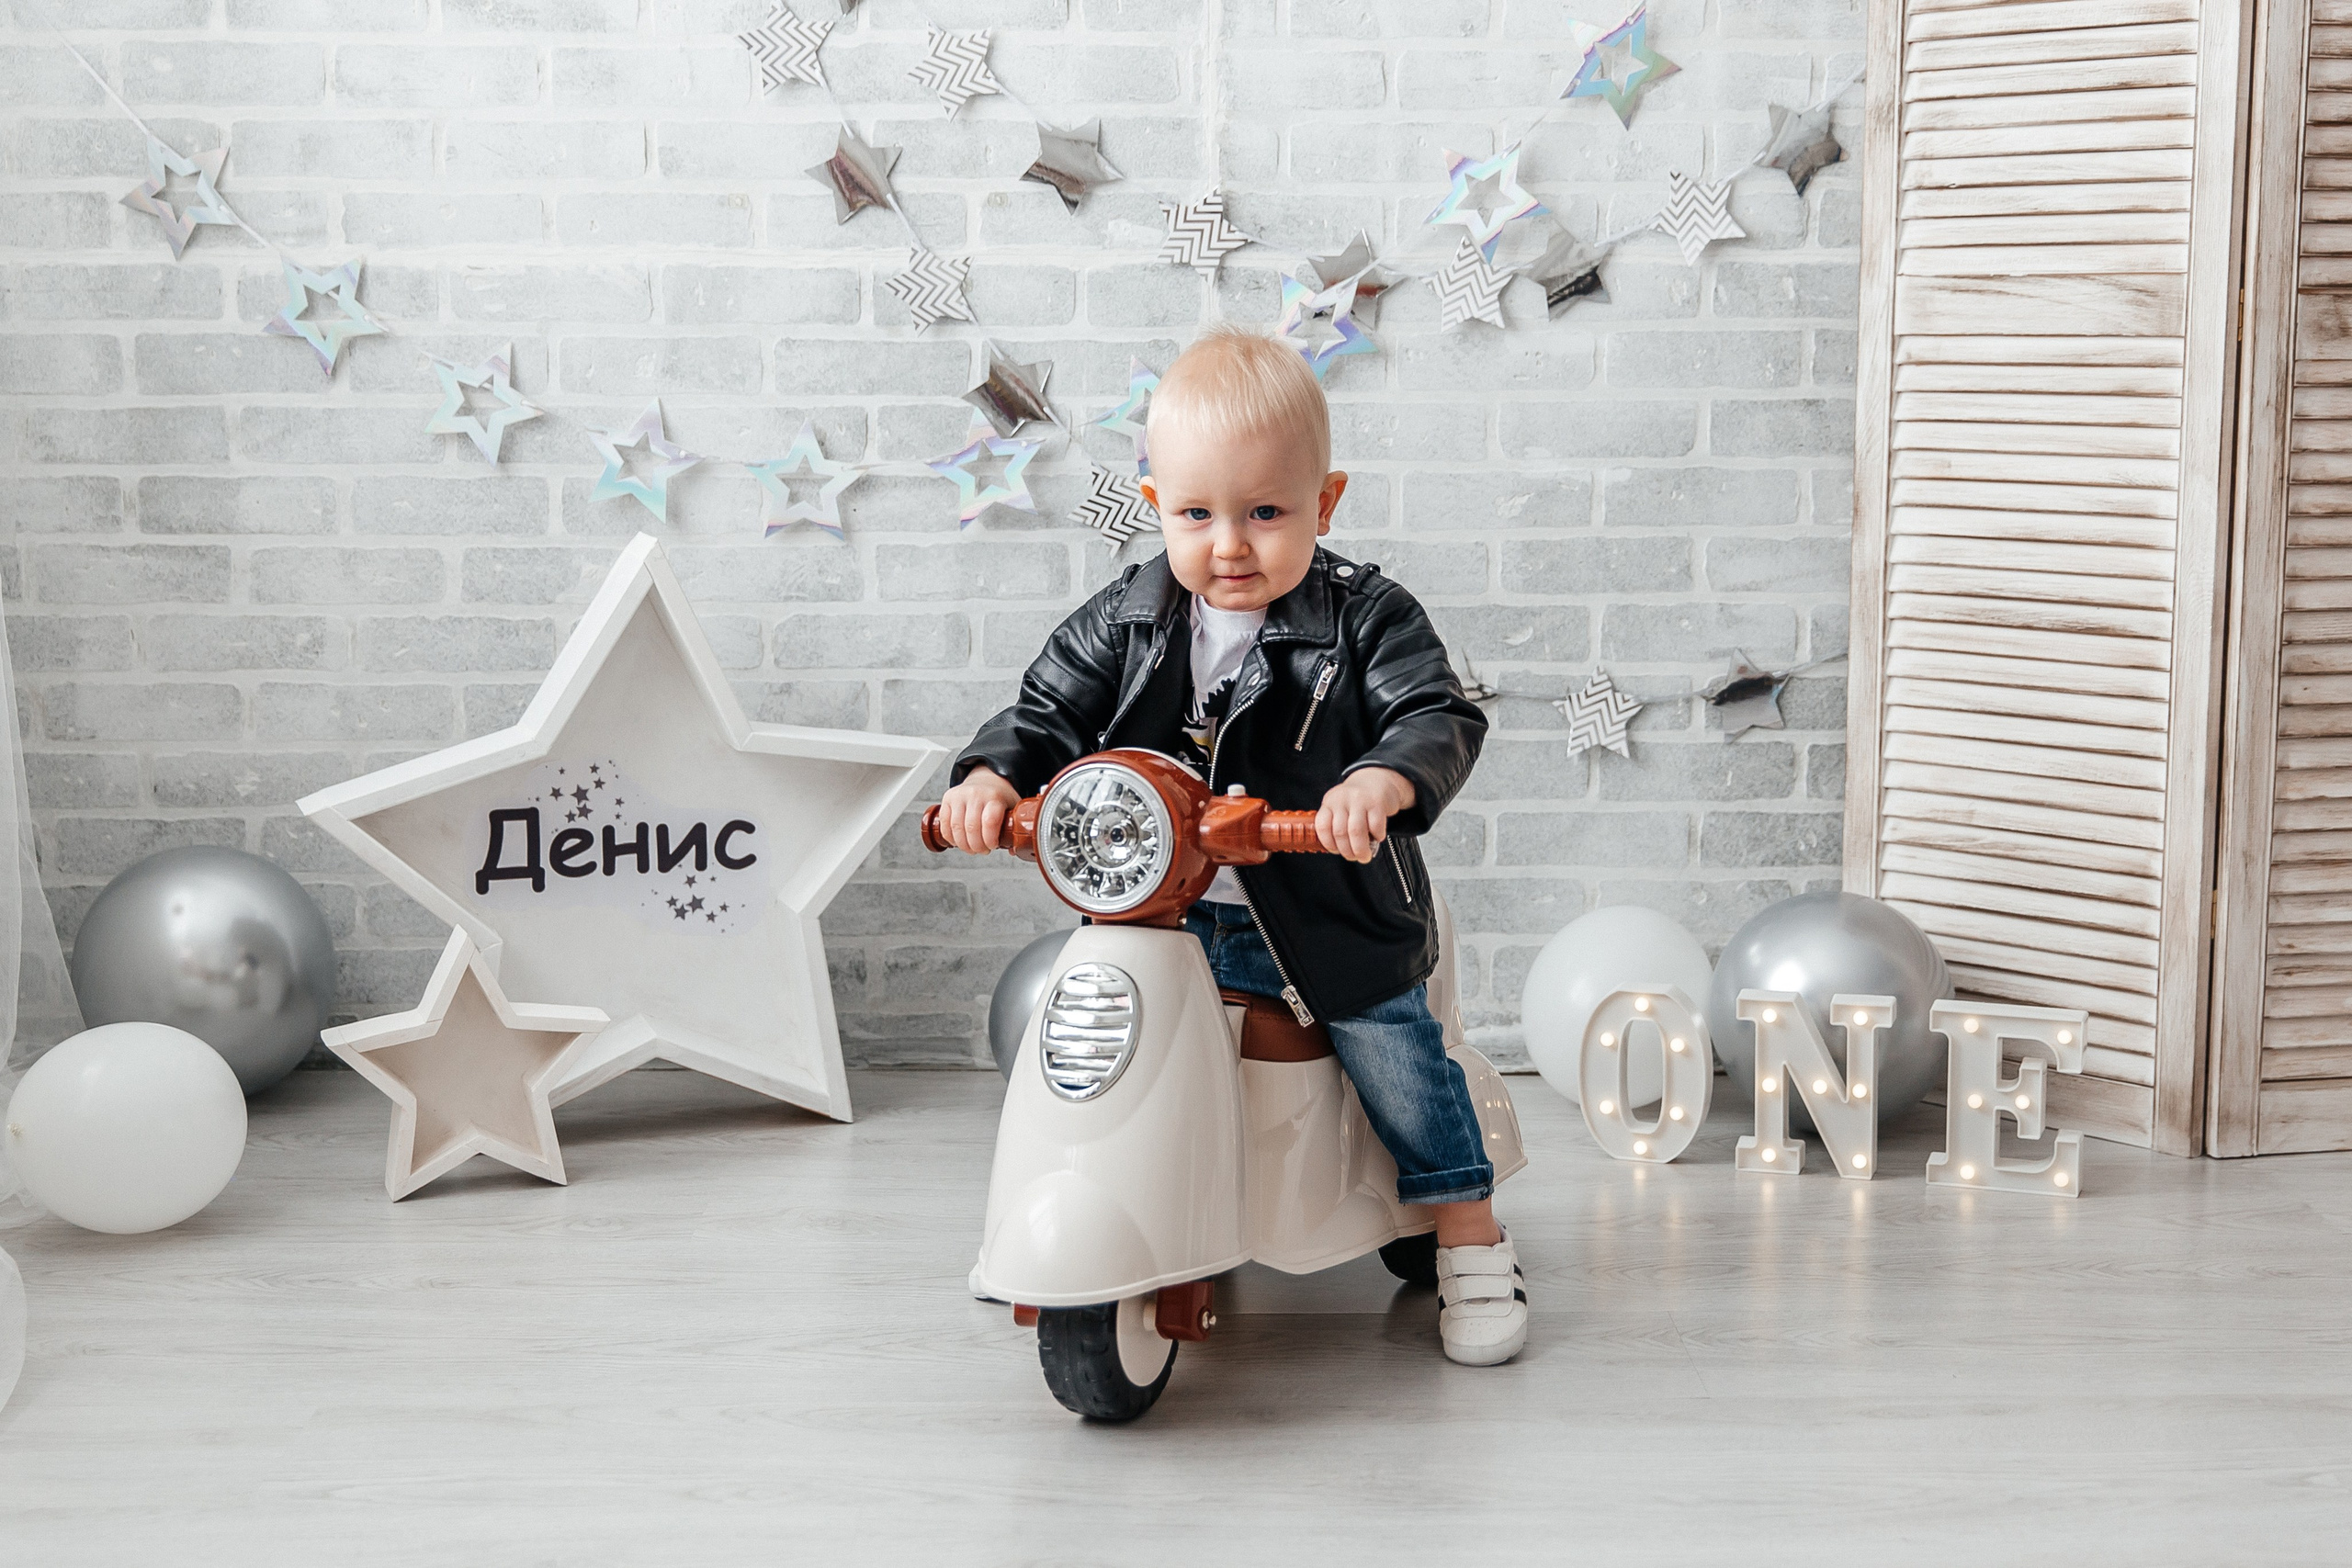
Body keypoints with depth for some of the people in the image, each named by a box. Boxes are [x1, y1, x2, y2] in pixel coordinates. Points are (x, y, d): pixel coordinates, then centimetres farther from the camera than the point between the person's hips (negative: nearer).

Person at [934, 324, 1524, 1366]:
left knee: (1394, 1049, -6)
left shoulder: (1365, 619, -10)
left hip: (1327, 911, -3)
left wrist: (1385, 779, -41)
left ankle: (1472, 1240, 16)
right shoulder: (1126, 624, -1)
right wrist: (991, 774, -19)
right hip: (1158, 913, 3)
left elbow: (1440, 717, -19)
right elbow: (1049, 711, 3)